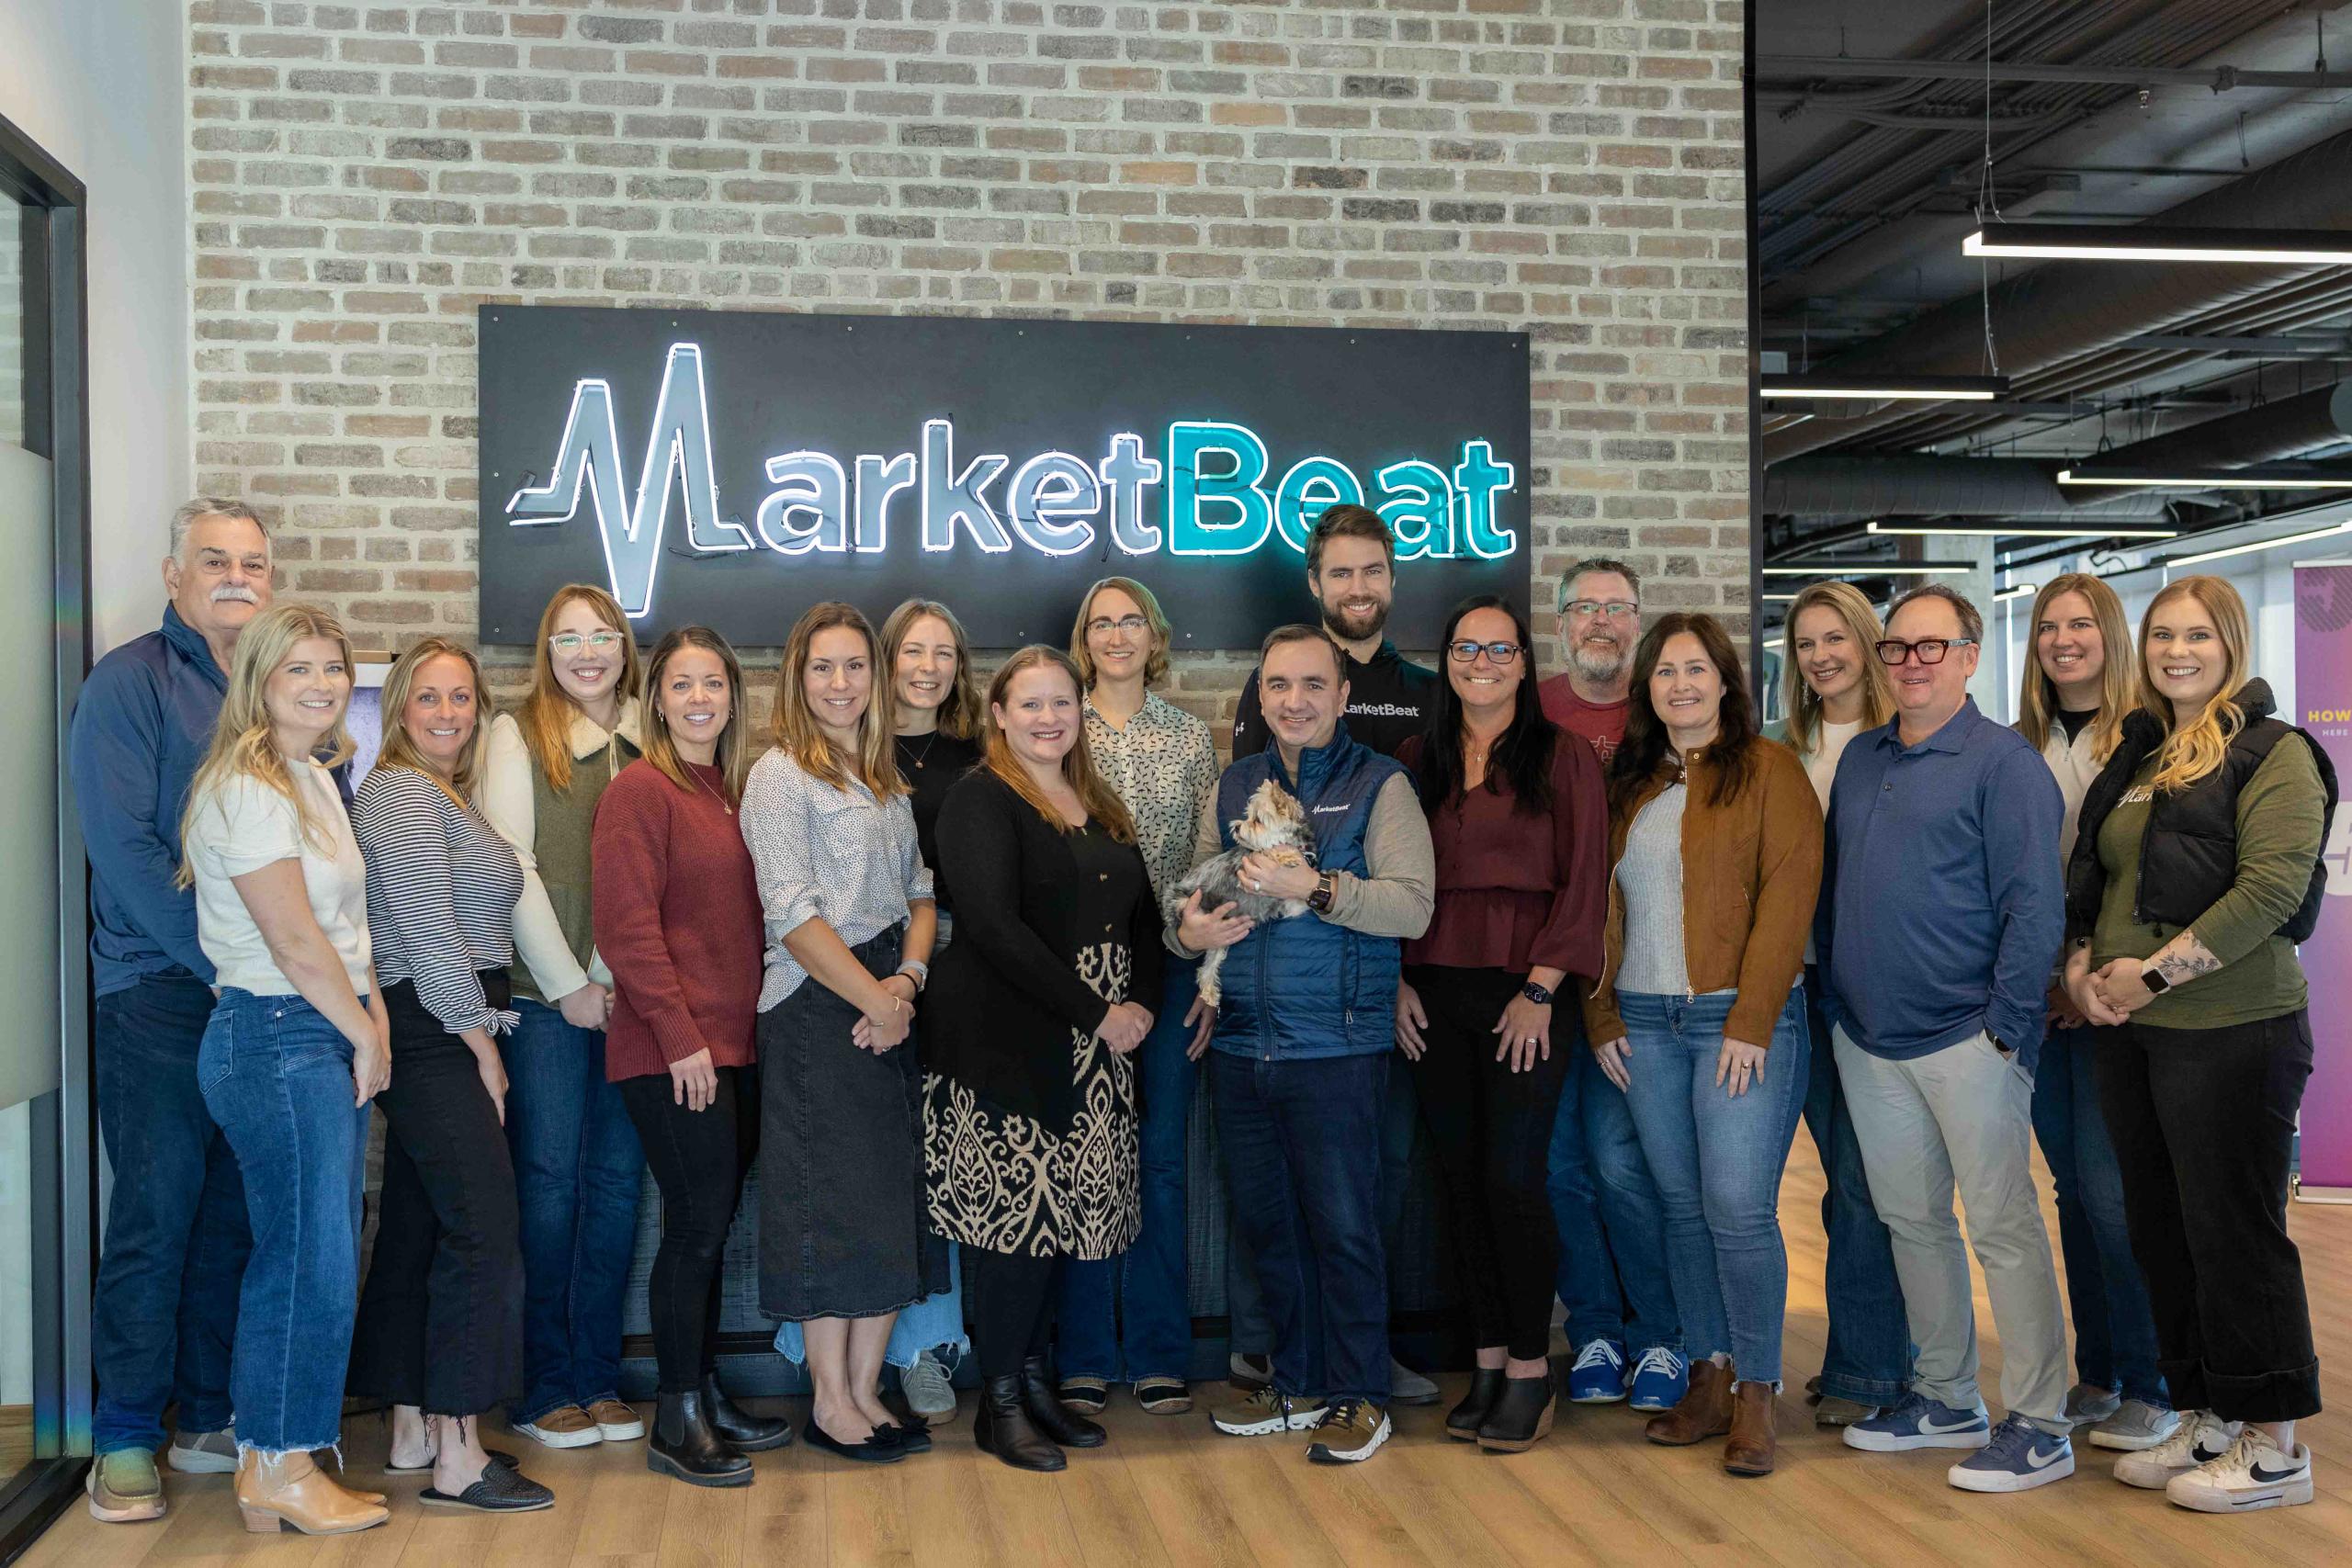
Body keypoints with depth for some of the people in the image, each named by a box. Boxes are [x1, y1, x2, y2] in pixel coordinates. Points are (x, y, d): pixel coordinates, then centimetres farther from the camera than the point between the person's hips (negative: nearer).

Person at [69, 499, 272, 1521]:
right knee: (156, 1214, -2)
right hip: (160, 989, -5)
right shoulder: (130, 682, -4)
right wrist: (223, 959, -15)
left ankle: (211, 1418, 20)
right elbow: (124, 847, -12)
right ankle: (126, 1442, 9)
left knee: (235, 1212, 9)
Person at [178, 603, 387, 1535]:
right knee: (311, 1256, -5)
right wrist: (367, 1035, -6)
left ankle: (271, 1460, 20)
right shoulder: (246, 789, -14)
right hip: (274, 1038, -9)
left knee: (311, 1257, 11)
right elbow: (294, 940, -16)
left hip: (329, 1038, 9)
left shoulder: (317, 779, 16)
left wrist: (375, 1024, 7)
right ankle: (281, 1468, 7)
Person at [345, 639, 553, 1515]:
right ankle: (458, 1457, -7)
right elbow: (427, 933, -17)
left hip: (443, 1039, 10)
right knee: (485, 1230, -10)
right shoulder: (403, 794, -11)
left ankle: (413, 1430, 20)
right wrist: (482, 1047, -12)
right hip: (436, 1038, -10)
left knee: (418, 1232, 13)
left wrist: (480, 1045, 14)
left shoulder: (442, 795, 19)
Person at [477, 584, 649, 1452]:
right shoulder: (519, 734, 2)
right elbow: (512, 869, -5)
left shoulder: (650, 737, 12)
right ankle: (542, 1387, 8)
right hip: (546, 995, -4)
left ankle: (598, 1377, 15)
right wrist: (568, 984, -9)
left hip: (636, 994, 4)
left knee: (618, 1179, 6)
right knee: (550, 1181, -1)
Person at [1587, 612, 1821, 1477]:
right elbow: (1602, 903, 16)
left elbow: (1787, 895, -8)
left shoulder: (1768, 771, -1)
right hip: (1645, 1022, 5)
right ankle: (1709, 1380, 18)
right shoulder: (1628, 783, 15)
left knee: (1738, 1205, -9)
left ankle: (1755, 1395, 3)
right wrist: (1602, 1013, 7)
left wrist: (1751, 1019, -14)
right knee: (1682, 1205, 8)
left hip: (1742, 1019, -5)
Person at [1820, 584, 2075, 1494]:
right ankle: (1945, 1399, 26)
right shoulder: (1860, 759, 13)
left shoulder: (2003, 763, -7)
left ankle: (2037, 1425, 5)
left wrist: (2007, 1025, -15)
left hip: (1966, 1037, -7)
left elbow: (2033, 907, -11)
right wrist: (1834, 997, 13)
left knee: (2003, 1225, -3)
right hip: (1866, 1040, 7)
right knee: (1911, 1221, 13)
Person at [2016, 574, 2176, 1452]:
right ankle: (2096, 1375, 22)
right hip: (2039, 996, 5)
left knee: (2113, 1190, -7)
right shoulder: (2018, 747, 12)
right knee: (2074, 1187, 11)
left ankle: (2150, 1389, 6)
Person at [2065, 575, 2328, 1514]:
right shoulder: (2136, 755, 17)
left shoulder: (2273, 753, -5)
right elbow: (2089, 874, 19)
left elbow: (2272, 886, -16)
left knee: (2235, 1232, -2)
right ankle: (2206, 1422, 24)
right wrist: (2081, 964, 0)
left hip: (2230, 1032, -7)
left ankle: (2273, 1445, 10)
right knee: (2160, 1231, 12)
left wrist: (2155, 972, -18)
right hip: (2129, 1033, 7)